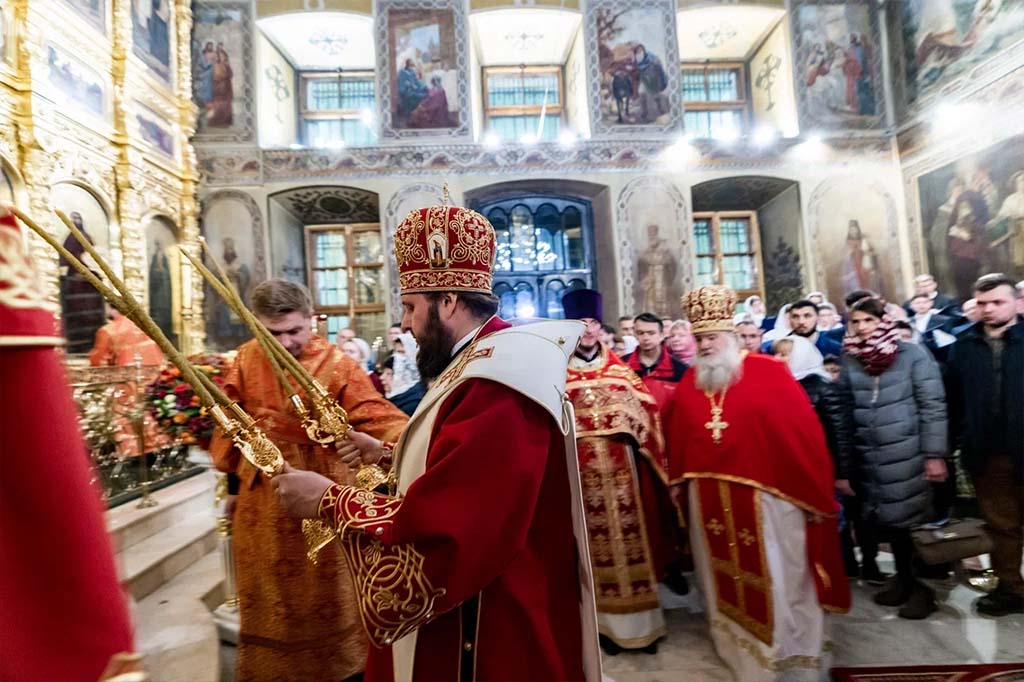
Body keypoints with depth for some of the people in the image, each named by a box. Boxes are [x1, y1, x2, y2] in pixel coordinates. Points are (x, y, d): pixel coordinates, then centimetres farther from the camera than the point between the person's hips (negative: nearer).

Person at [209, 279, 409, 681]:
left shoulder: (338, 366, -17)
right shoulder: (246, 361, -4)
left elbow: (376, 415, -25)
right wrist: (233, 485, 13)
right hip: (262, 501, 3)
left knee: (324, 592, 15)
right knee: (270, 595, 21)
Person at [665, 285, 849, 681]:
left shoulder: (769, 373, -9)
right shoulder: (689, 384, 3)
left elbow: (803, 431, -7)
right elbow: (678, 440, 8)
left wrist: (813, 494, -5)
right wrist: (678, 484, 10)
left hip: (766, 496, -3)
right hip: (710, 499, 4)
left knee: (779, 580, 11)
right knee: (728, 577, 17)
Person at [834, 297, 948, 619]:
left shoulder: (912, 354, -5)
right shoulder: (850, 362, 3)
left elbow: (933, 407, -7)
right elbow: (845, 416, 5)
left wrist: (934, 454, -12)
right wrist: (842, 465, 5)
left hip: (910, 454, -3)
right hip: (870, 458, 3)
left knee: (915, 518, 5)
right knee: (889, 520, 12)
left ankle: (923, 586, 23)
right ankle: (904, 578, 31)